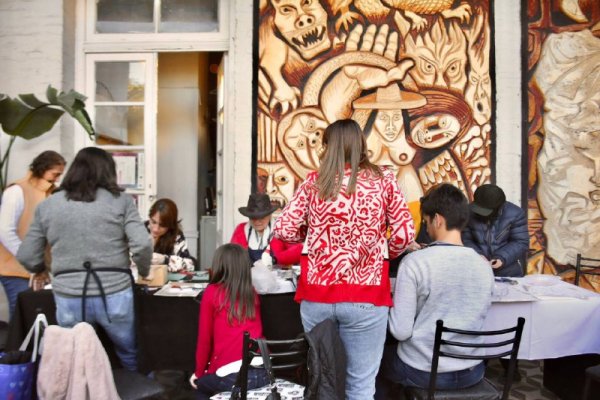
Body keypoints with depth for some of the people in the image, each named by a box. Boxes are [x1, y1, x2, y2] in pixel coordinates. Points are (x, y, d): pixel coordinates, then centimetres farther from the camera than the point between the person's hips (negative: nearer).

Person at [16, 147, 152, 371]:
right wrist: (144, 272, 9)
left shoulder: (47, 206, 7)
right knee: (132, 359, 19)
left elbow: (26, 257, 9)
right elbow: (142, 246, -11)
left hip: (68, 298, 2)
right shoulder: (121, 201, 0)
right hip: (114, 294, -1)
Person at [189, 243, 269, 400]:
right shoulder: (252, 293, 11)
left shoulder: (212, 292, 0)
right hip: (262, 372, 5)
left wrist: (199, 373, 16)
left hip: (231, 375, -5)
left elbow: (204, 338, 2)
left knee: (200, 384, 28)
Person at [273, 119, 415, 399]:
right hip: (365, 296, -2)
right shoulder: (383, 180, 0)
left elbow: (284, 230, -1)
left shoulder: (313, 182, 2)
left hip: (316, 294, 2)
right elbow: (405, 234, -3)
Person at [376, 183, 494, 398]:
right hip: (472, 372, 5)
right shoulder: (484, 266, -5)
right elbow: (476, 320, 9)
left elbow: (401, 331, -18)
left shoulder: (414, 262, -20)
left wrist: (389, 310, 2)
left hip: (422, 372, -4)